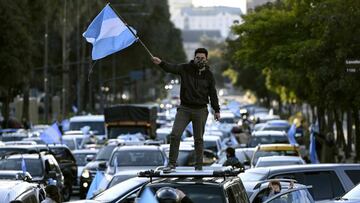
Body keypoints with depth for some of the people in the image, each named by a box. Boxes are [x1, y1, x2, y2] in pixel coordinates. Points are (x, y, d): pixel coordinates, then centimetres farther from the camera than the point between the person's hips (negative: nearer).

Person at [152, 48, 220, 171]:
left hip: (200, 111, 0)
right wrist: (161, 63, -35)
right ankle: (172, 163, -1)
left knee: (198, 139, 6)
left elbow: (212, 94, 8)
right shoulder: (186, 69, -1)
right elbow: (171, 68, -16)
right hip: (184, 109, 0)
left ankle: (199, 165, 15)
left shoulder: (208, 75, 3)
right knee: (175, 135, -9)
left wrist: (216, 110, 7)